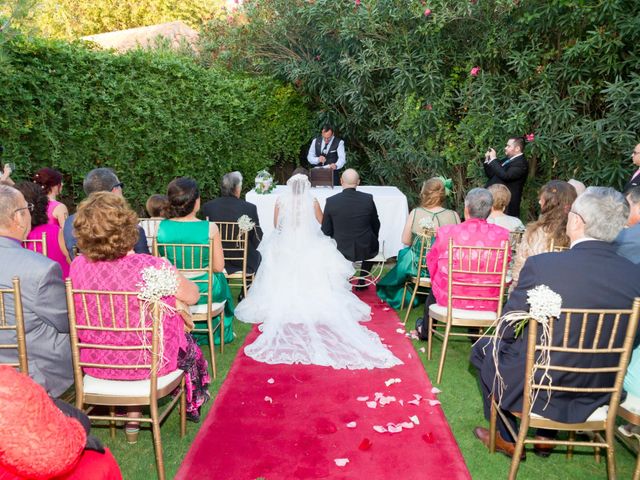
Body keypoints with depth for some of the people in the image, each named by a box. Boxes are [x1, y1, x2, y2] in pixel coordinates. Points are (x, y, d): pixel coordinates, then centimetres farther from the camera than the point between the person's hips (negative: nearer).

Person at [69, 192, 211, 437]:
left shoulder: (77, 266, -17)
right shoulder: (154, 267, -29)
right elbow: (193, 296, -12)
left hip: (95, 362, 4)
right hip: (148, 362, -3)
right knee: (189, 345, 29)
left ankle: (132, 417, 39)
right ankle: (192, 406, 51)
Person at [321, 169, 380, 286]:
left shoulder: (331, 201, -13)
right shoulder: (368, 198, -11)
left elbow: (326, 231, -5)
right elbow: (376, 226, 2)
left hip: (341, 251, 0)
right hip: (366, 251, 0)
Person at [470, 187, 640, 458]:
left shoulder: (540, 265, -25)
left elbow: (506, 331, -14)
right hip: (597, 393, 5)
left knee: (483, 348, 24)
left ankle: (507, 438, 33)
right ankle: (545, 436, 38)